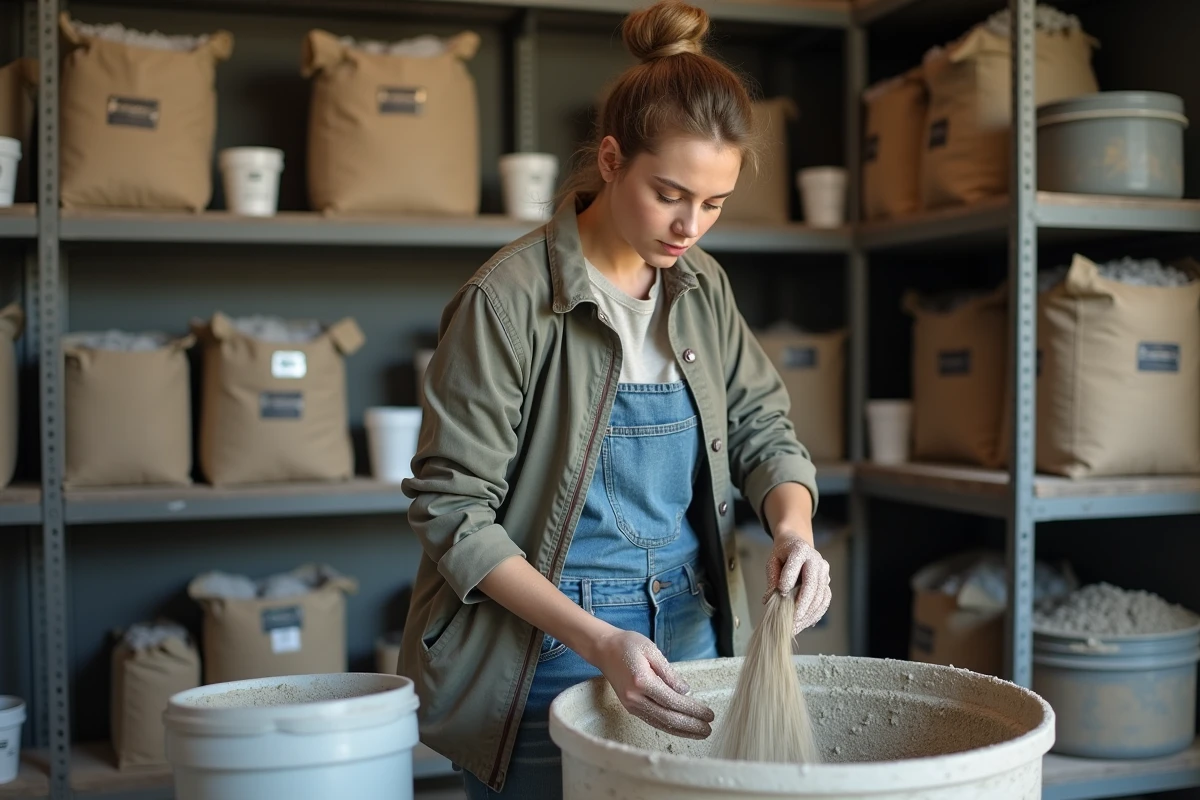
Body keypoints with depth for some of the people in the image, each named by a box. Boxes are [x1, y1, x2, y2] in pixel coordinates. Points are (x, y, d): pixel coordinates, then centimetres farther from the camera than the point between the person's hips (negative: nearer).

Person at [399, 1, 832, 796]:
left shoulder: (704, 289, 2)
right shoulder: (508, 300, -16)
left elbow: (764, 430, 6)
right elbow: (454, 508, -16)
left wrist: (794, 529, -16)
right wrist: (598, 642, -24)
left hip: (691, 636, 6)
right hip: (545, 654, -5)